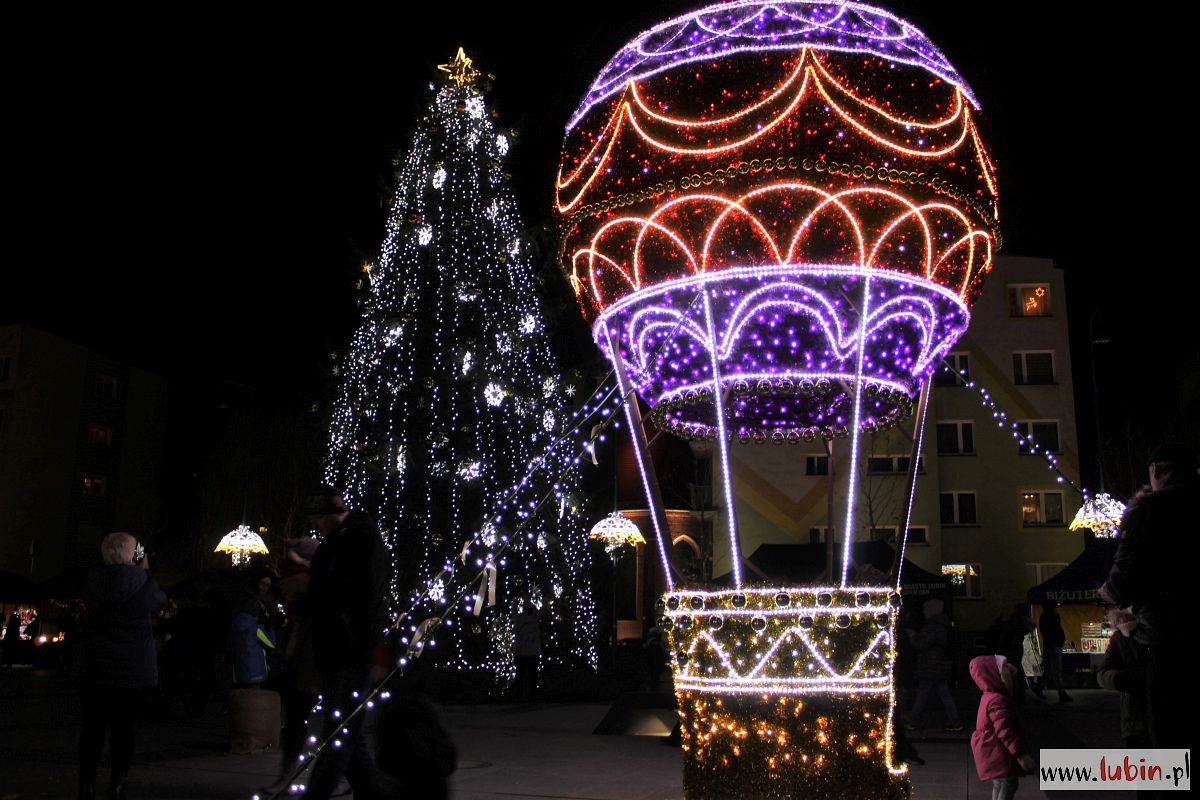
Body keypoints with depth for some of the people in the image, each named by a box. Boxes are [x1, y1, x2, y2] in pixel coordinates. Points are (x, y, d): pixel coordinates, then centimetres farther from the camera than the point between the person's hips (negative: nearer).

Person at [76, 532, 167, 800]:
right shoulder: (143, 582, -11)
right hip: (133, 667, -2)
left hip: (94, 667, 2)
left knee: (93, 727, 9)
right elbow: (161, 600, 10)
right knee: (123, 728, 5)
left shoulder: (92, 580, -3)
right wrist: (144, 573, 19)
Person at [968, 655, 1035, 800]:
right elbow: (1006, 732, -29)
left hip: (995, 754, 11)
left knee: (999, 785, 21)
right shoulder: (999, 701, -25)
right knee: (1008, 786, -8)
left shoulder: (991, 697, 12)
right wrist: (1021, 755, -27)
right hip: (1000, 755, -11)